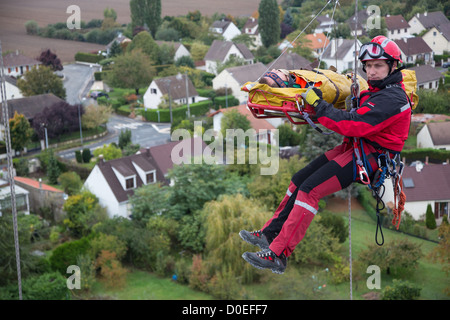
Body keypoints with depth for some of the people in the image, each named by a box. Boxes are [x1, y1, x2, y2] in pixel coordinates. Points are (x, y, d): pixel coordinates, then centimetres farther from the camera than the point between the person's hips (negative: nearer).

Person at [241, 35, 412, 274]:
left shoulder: (392, 99, -19)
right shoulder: (377, 90, 13)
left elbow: (354, 125, -26)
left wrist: (319, 104, -19)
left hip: (369, 156, -10)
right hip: (353, 148, 10)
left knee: (309, 190, -20)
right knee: (299, 180, 5)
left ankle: (278, 254, -20)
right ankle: (270, 234, 10)